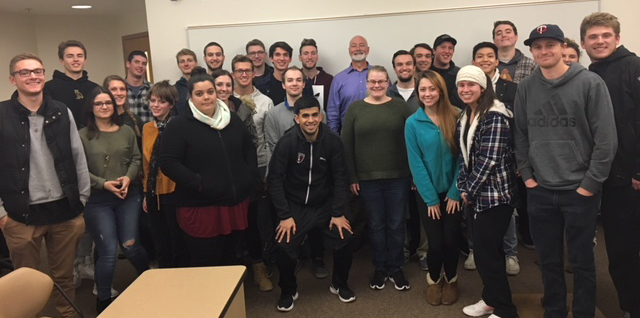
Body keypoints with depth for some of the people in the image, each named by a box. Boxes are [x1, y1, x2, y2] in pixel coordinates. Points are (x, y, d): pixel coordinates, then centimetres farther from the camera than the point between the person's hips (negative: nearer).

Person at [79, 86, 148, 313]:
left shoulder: (127, 131, 9)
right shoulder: (83, 136, -3)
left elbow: (136, 159, 7)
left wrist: (129, 178, -11)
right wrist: (103, 183, -16)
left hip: (129, 196, 3)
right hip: (97, 200, -2)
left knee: (130, 245, 1)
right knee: (109, 251, -4)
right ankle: (103, 300, 17)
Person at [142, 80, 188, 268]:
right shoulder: (147, 128, 10)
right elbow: (146, 163, 16)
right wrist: (146, 193, 15)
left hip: (173, 191, -6)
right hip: (154, 193, 6)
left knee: (178, 243, 5)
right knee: (160, 245, 16)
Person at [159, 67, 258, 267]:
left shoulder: (232, 119, 10)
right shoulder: (179, 126, -6)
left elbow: (249, 148, 20)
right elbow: (168, 163, -13)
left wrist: (250, 175, 4)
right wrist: (199, 184, -20)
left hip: (236, 204, 5)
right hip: (200, 209, -5)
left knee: (231, 259, 19)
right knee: (206, 265, 3)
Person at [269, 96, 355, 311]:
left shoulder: (332, 141, -9)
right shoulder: (286, 143, -15)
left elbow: (340, 178, -4)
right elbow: (275, 180, -12)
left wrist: (339, 213, -9)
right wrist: (285, 216, -15)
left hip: (326, 205, 2)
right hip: (295, 206, -1)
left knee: (344, 241, -11)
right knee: (283, 248, -14)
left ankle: (339, 284, 20)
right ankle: (288, 291, 16)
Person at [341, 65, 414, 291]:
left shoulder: (401, 106, 2)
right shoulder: (355, 109, 3)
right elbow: (346, 145, 2)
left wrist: (414, 173, -3)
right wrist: (352, 177, -2)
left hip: (398, 177, 0)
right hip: (368, 178, 0)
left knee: (396, 224, 9)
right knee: (376, 224, 12)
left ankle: (396, 268, 25)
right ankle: (380, 268, 27)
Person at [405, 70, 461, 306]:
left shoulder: (455, 117, -6)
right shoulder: (413, 123, -7)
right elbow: (416, 163, -9)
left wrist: (455, 192, -10)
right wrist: (431, 198, -10)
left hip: (452, 191, 1)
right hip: (427, 193, 0)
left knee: (451, 240, 6)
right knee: (435, 242, 3)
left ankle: (451, 280, 34)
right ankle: (434, 280, 32)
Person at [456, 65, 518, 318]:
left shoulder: (495, 116, -14)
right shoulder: (465, 118, 12)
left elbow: (489, 159, -20)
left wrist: (469, 191, -14)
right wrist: (463, 188, 4)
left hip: (495, 193, -8)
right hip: (478, 194, 8)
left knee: (487, 252, -4)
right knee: (486, 250, 16)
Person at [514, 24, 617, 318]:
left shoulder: (590, 83, -6)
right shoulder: (526, 87, 4)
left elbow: (606, 139, -9)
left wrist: (590, 184, -11)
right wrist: (526, 175, 2)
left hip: (579, 190, -3)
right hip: (539, 191, 3)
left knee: (581, 261, 9)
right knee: (549, 260, 13)